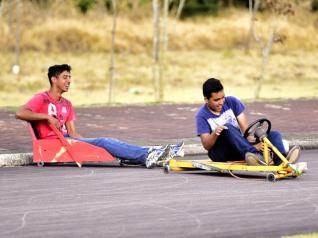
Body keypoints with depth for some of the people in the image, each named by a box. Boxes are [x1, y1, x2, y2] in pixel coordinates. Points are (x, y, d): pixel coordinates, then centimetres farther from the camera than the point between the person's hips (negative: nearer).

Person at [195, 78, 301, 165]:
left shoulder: (232, 102, 4)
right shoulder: (202, 116, -6)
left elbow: (245, 129, -5)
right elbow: (206, 145, -14)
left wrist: (254, 144, -24)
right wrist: (214, 134, -36)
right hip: (220, 153, -5)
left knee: (274, 134, -14)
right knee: (227, 128, -34)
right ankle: (253, 154, -59)